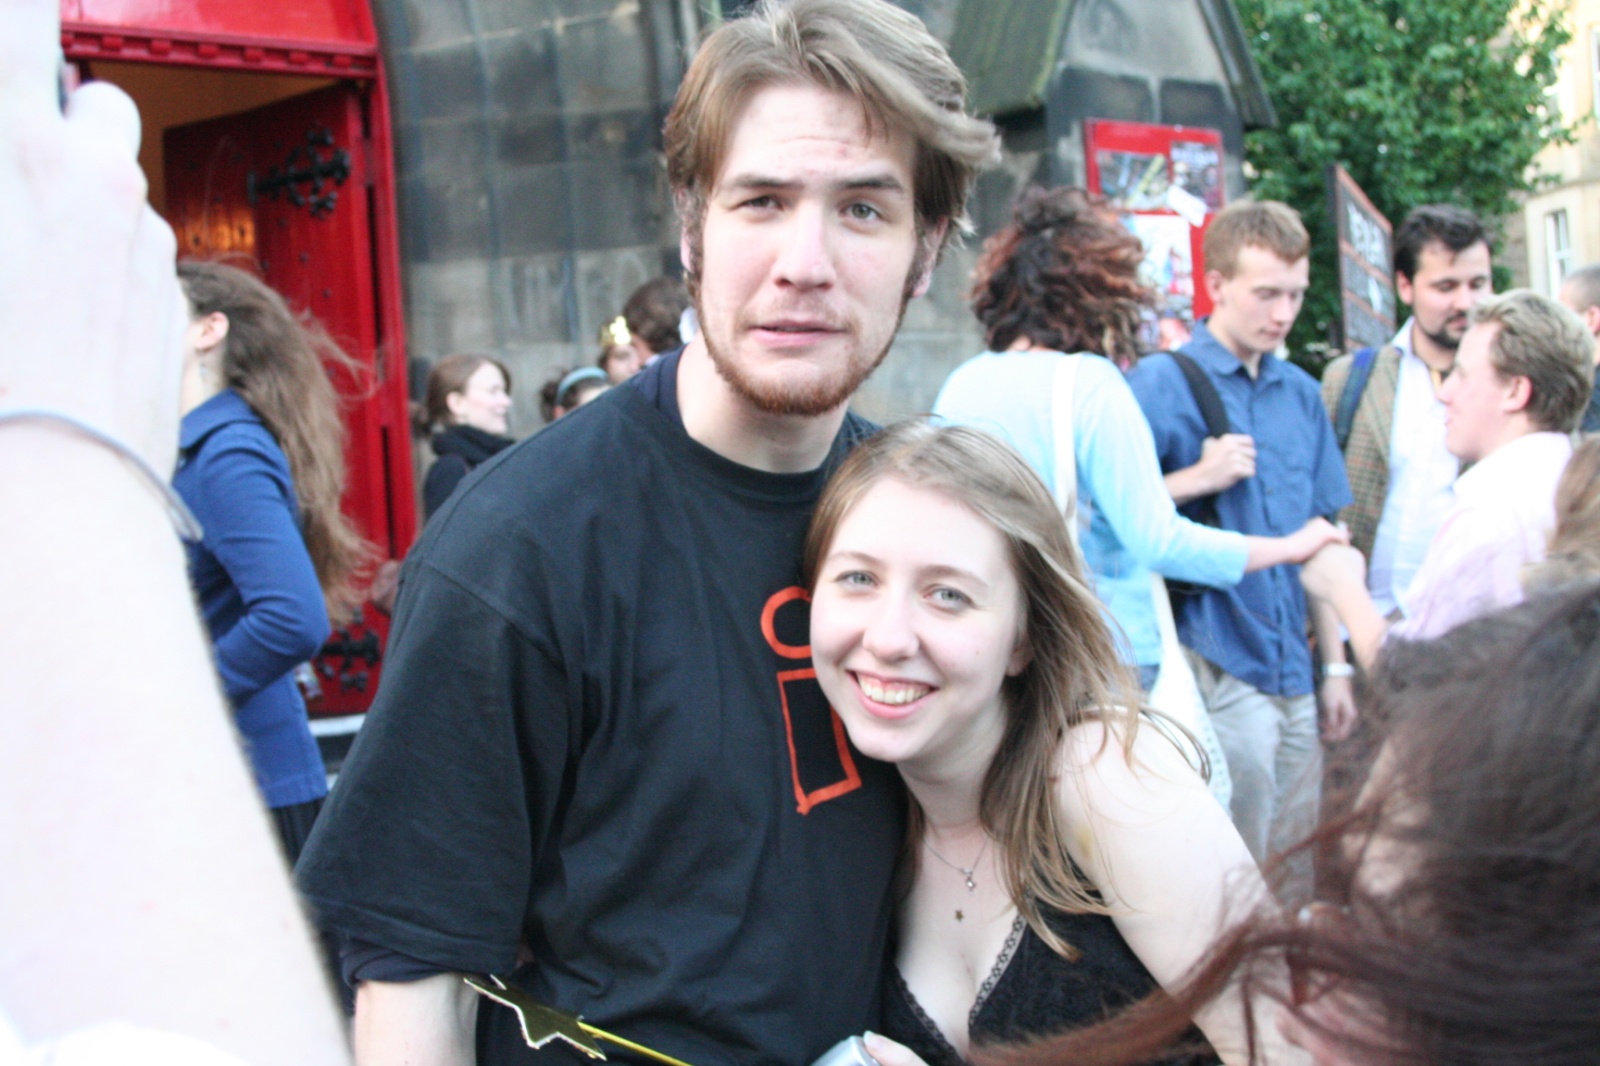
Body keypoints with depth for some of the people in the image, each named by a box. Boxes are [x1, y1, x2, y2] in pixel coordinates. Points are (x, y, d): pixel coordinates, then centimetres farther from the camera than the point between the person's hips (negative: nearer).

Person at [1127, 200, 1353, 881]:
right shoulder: (1160, 383, -6)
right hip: (1218, 668, -6)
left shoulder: (1301, 392, 12)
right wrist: (1198, 478, -19)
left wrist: (1335, 665, 15)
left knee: (1297, 883, 12)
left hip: (1292, 674, 6)